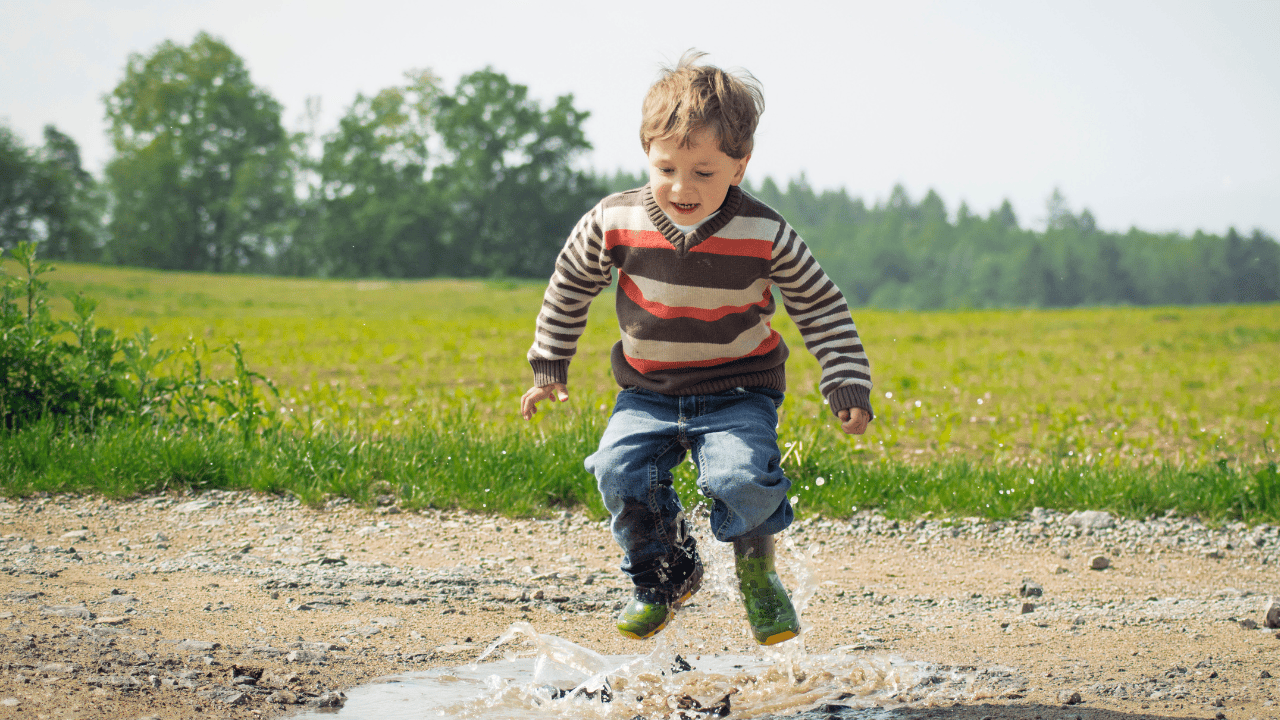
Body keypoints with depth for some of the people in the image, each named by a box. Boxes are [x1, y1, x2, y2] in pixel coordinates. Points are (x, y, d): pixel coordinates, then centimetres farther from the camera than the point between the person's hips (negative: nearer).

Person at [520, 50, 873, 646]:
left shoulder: (765, 235, -14)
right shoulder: (616, 222, -10)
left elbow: (821, 308, -1)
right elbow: (570, 285, 8)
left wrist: (848, 385, -6)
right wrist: (548, 367, 12)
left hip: (738, 393, -2)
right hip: (649, 395, 2)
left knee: (743, 476, -28)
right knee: (620, 470, -22)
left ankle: (757, 572, 5)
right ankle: (665, 576, 6)